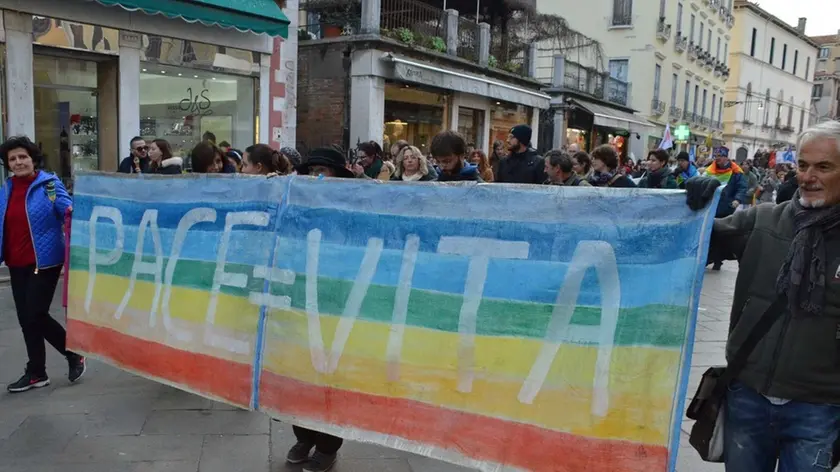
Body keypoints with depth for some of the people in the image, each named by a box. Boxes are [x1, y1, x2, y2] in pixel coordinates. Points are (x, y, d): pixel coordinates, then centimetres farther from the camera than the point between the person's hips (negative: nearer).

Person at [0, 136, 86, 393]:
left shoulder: (49, 184, -7)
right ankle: (37, 373, 23)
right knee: (26, 319, 10)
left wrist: (72, 212, -38)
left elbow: (68, 209, -17)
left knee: (35, 316, -6)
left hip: (44, 262, -6)